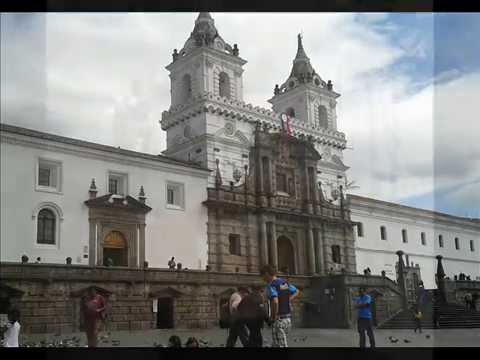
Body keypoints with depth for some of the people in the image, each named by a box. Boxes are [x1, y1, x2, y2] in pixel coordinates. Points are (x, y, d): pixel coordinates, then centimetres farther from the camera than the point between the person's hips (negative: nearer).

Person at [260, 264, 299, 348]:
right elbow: (296, 292, 25)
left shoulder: (271, 285, -15)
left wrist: (273, 318, -18)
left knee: (281, 345, -4)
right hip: (288, 318, 8)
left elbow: (275, 302, -30)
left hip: (279, 319, -8)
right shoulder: (285, 283, 10)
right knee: (275, 344, 17)